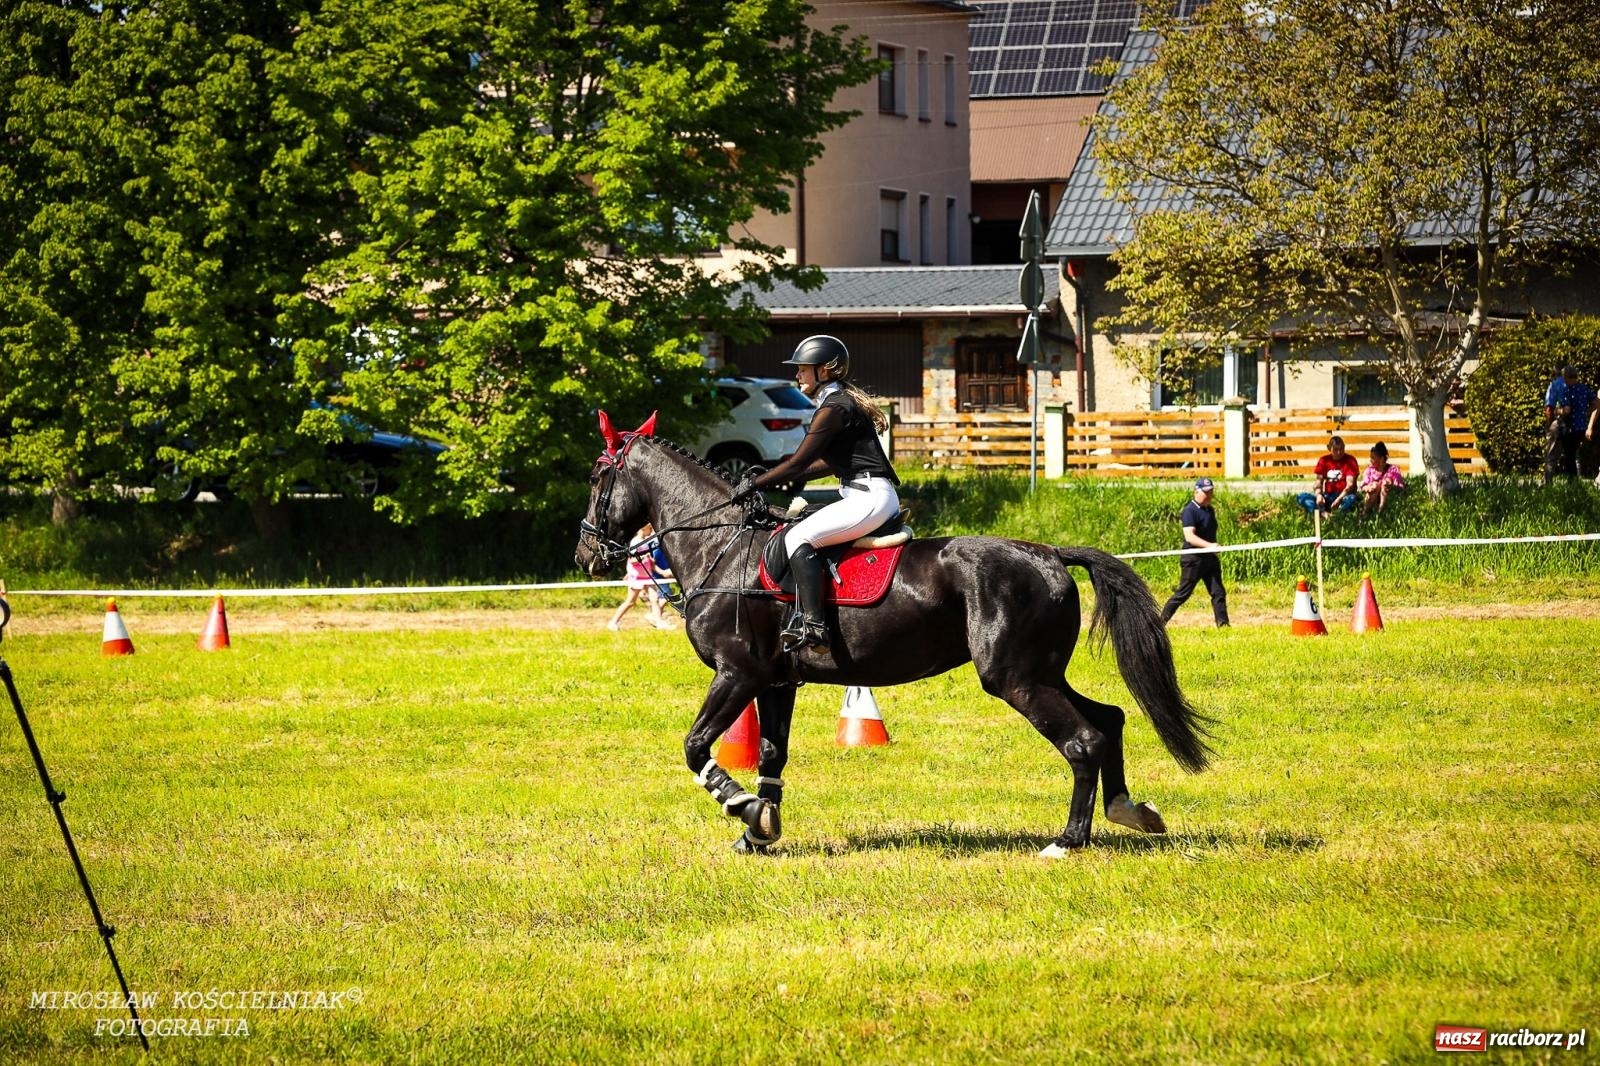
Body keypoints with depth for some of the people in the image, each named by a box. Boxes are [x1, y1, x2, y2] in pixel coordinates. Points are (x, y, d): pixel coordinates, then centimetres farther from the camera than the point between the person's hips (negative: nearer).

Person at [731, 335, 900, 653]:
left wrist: (755, 484, -1)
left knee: (798, 538, -19)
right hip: (875, 496, 11)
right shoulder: (845, 401, 20)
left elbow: (799, 463, -11)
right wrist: (774, 478, 21)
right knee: (800, 534, 17)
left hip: (870, 498, -11)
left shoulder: (833, 408, -11)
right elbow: (829, 464, 26)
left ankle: (811, 625, -30)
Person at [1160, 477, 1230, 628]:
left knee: (1219, 593, 1)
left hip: (1210, 558, 8)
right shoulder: (1190, 511, -14)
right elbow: (1189, 536, -26)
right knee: (1182, 594, -2)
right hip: (1193, 559, -8)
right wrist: (1209, 545, -36)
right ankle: (1161, 622, 9)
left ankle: (1223, 625, 2)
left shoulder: (1210, 510, 13)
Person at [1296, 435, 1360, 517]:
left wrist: (1338, 500, -28)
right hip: (1328, 497, 3)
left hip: (1343, 496, -3)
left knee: (1351, 498, -38)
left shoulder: (1349, 460, -2)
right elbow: (1318, 482, 2)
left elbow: (1350, 484, -13)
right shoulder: (1324, 461, 8)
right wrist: (1319, 495, -21)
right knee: (1302, 496, -21)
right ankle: (1323, 513, -44)